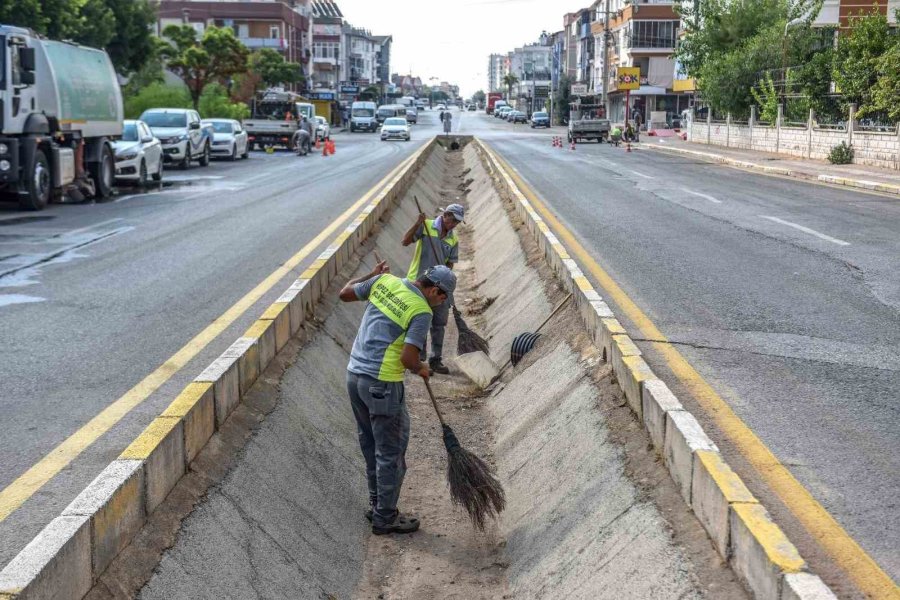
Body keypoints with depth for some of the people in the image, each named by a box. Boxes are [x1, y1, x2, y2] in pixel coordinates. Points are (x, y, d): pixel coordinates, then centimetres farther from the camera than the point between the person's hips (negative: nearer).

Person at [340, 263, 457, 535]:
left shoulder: (384, 281, 4)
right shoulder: (422, 312, -13)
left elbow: (345, 293, 15)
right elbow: (408, 359, -18)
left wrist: (373, 275, 27)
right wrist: (421, 369, 3)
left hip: (354, 374, 8)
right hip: (382, 384, -8)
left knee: (371, 446, 21)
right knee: (391, 452, 6)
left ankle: (377, 504, 32)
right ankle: (385, 518, 14)